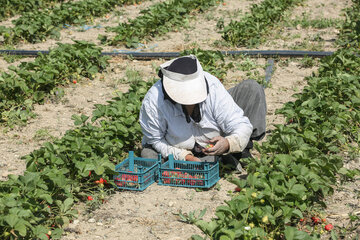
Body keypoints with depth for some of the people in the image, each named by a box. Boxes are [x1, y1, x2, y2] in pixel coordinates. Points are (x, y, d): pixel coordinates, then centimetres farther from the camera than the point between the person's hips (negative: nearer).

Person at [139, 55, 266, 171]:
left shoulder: (213, 87, -30)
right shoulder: (153, 101, -32)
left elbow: (241, 126, -27)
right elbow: (155, 140, -18)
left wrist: (228, 144, -49)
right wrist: (186, 157, -29)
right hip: (181, 150, 0)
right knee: (148, 154, -33)